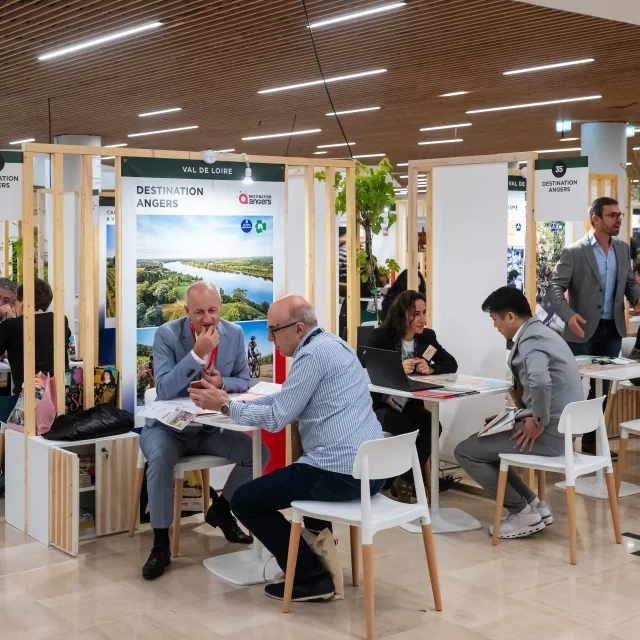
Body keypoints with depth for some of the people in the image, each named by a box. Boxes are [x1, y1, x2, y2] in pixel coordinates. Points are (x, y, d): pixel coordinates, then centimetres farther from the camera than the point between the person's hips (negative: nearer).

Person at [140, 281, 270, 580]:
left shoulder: (234, 333, -4)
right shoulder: (167, 334, -17)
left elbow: (243, 382, 4)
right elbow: (164, 390, -26)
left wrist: (222, 383, -20)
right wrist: (197, 353, -35)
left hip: (211, 428, 4)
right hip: (168, 426, -4)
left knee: (259, 452, -13)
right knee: (160, 459, -35)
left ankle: (220, 510, 13)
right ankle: (161, 544, -19)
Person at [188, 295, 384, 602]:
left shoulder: (313, 354, -15)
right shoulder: (332, 344, 15)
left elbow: (276, 418, -12)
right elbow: (285, 399, 20)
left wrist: (225, 405, 1)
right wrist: (230, 400, 14)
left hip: (341, 475, -10)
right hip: (373, 468, 10)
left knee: (244, 501, 4)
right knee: (299, 472, 37)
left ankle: (312, 578, 5)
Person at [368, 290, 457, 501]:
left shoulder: (427, 336, 4)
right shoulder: (381, 336, -11)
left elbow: (452, 364, 4)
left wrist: (431, 369, -18)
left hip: (411, 403, 5)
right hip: (381, 404, -5)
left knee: (432, 426, -24)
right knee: (406, 429, -31)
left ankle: (405, 481, -7)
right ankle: (405, 481, -4)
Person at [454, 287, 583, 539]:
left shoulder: (530, 340, -19)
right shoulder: (539, 332, 13)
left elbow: (540, 382, -39)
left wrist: (539, 422, -25)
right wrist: (528, 411, 12)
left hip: (549, 432, -10)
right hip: (562, 426, 10)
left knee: (465, 452, -4)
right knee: (482, 444, 22)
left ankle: (524, 513, 3)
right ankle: (533, 504, 17)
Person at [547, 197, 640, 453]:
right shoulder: (574, 252, -10)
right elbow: (555, 287, -13)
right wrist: (568, 315, -30)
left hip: (612, 329, 6)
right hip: (583, 330, -6)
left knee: (602, 388, 13)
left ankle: (591, 441, 24)